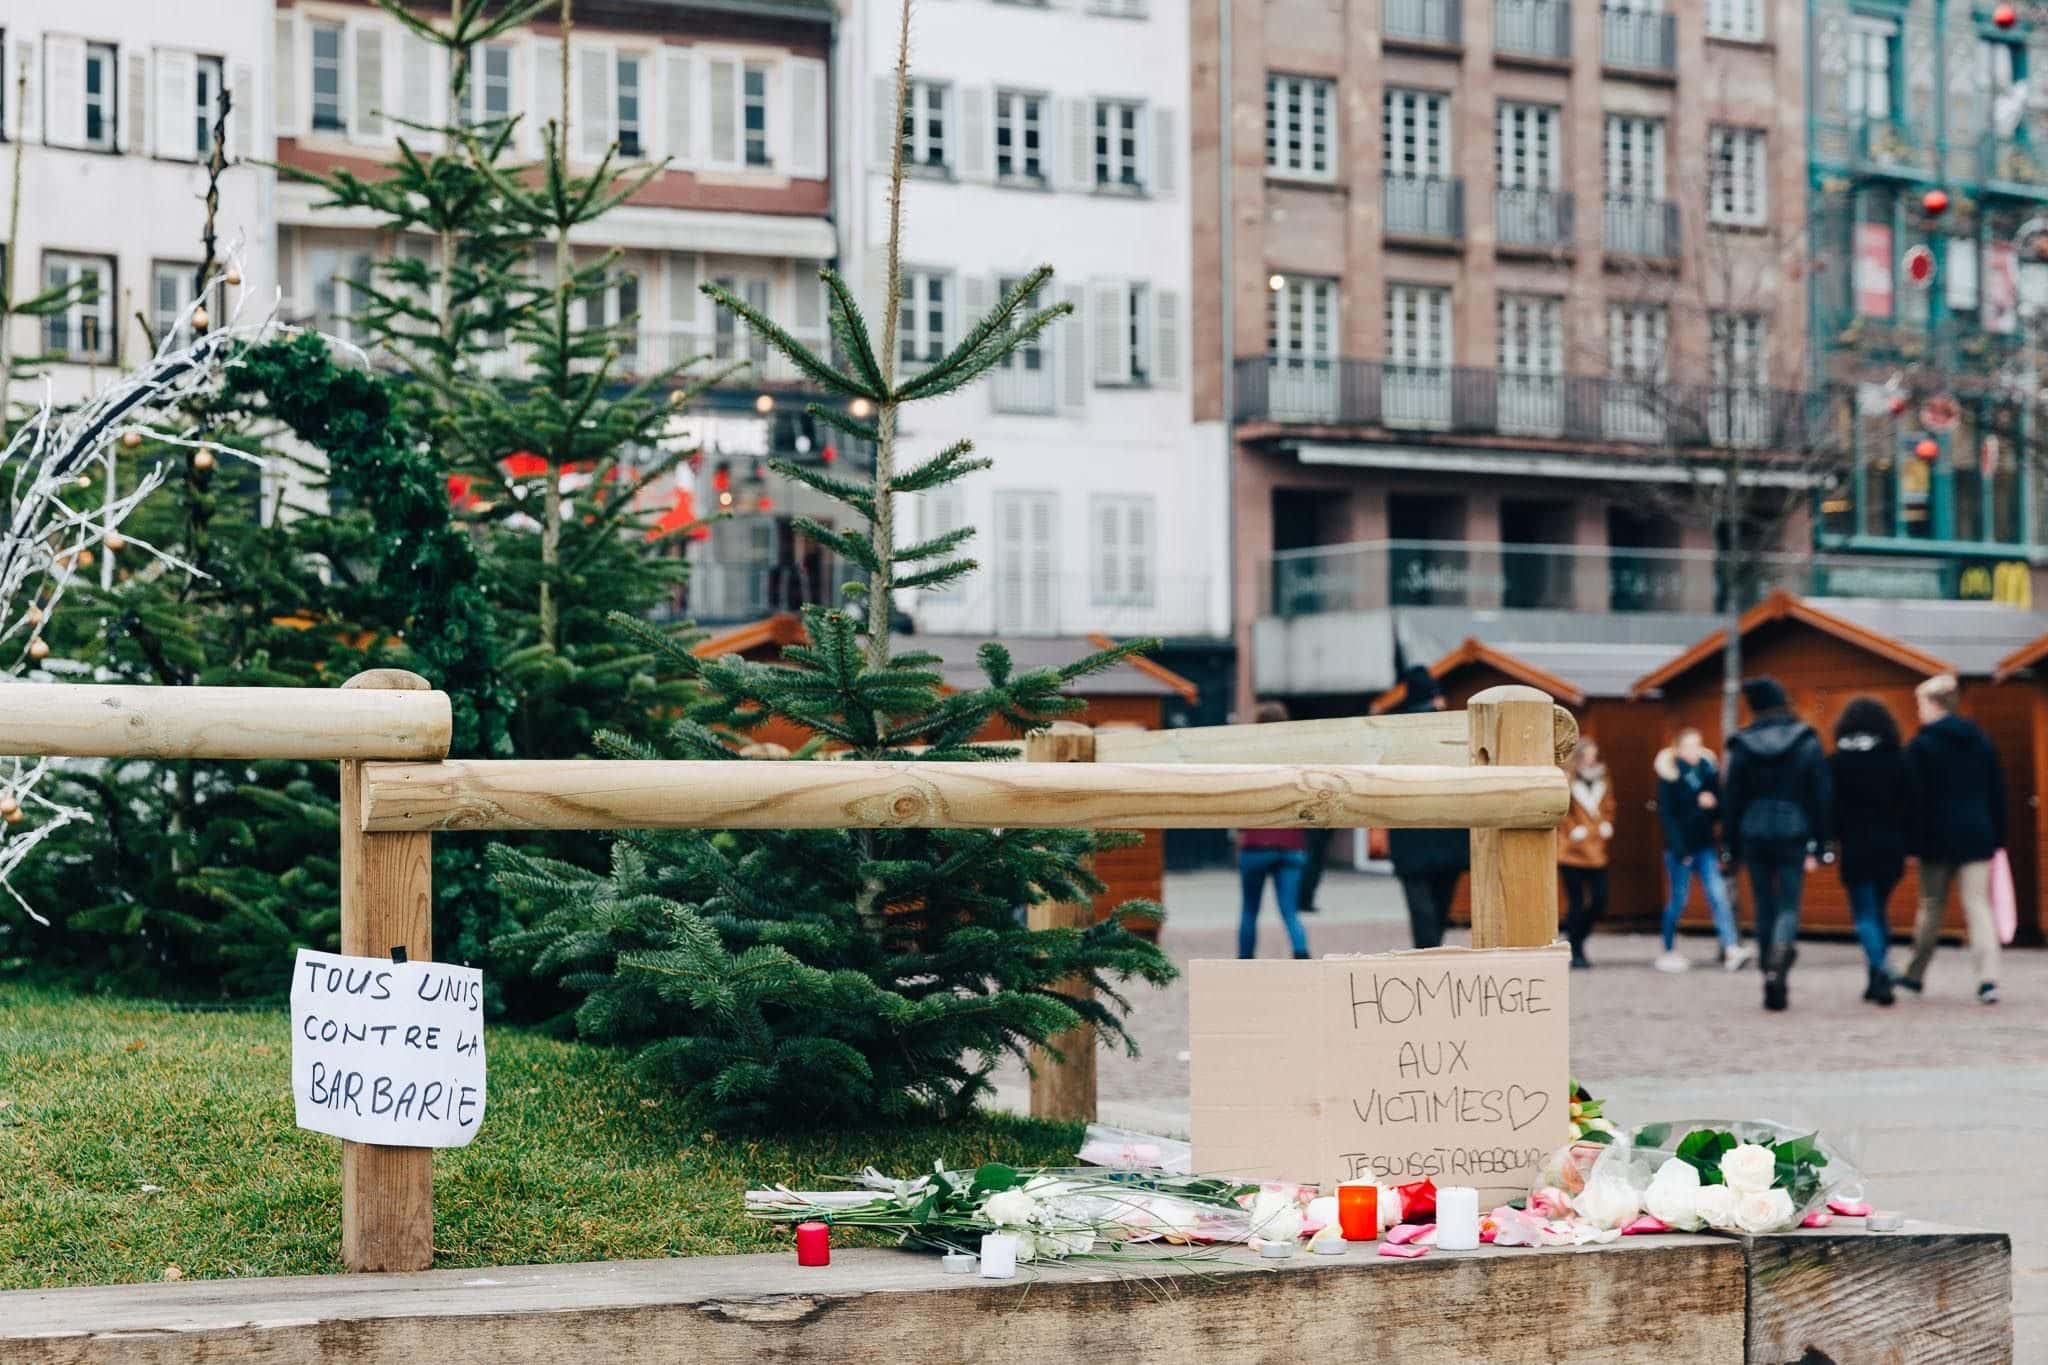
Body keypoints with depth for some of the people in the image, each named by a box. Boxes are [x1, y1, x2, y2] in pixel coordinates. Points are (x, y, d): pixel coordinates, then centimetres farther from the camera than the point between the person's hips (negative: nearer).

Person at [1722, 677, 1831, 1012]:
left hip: (1754, 836, 1)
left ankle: (1774, 987, 11)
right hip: (1794, 834, -1)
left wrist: (1732, 846, 9)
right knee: (1789, 906, 1)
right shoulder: (1807, 743, 0)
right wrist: (1818, 846, 1)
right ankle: (1779, 955, -30)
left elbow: (1731, 798, 3)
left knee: (1764, 908, 10)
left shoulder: (1742, 746, 1)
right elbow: (1820, 796, -2)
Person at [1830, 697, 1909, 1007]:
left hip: (1855, 847, -3)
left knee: (1865, 915, 0)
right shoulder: (1896, 759, 1)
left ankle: (1880, 972, -21)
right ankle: (1878, 980, 17)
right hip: (1891, 847, 3)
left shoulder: (1837, 762, -3)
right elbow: (1909, 804, 1)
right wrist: (1906, 842, 7)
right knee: (1879, 911, 17)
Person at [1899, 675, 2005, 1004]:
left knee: (1932, 906, 11)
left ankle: (1915, 974, 22)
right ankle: (1988, 978, -16)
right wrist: (1997, 837, 15)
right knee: (1978, 906, -2)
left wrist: (1911, 842, -6)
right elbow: (1997, 792, 11)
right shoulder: (1980, 741, 9)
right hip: (1977, 837, 3)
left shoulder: (1920, 745, -7)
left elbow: (1914, 798, -10)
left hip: (1937, 840, -3)